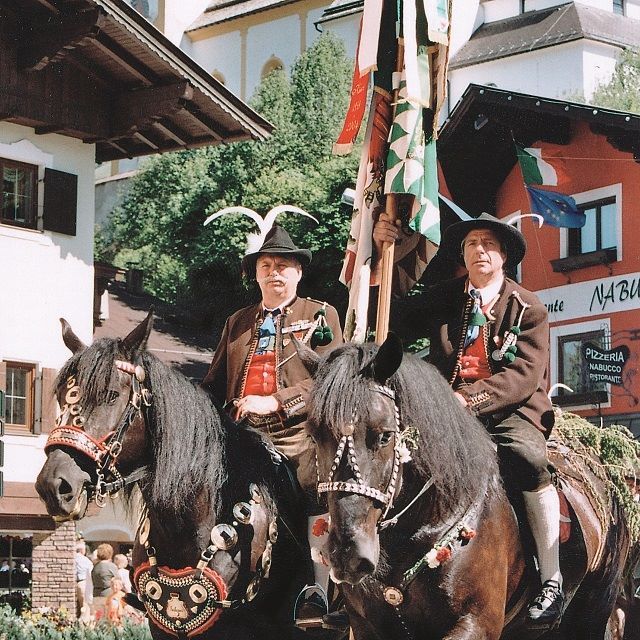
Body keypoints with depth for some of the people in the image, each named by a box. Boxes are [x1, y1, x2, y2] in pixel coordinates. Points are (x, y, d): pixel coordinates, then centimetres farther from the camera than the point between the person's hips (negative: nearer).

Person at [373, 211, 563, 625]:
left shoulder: (529, 309, 6)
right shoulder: (443, 299, 16)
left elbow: (524, 375, -6)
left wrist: (470, 398, -21)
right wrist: (382, 250, 6)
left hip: (510, 410, -3)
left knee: (528, 460, -34)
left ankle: (552, 583, -27)